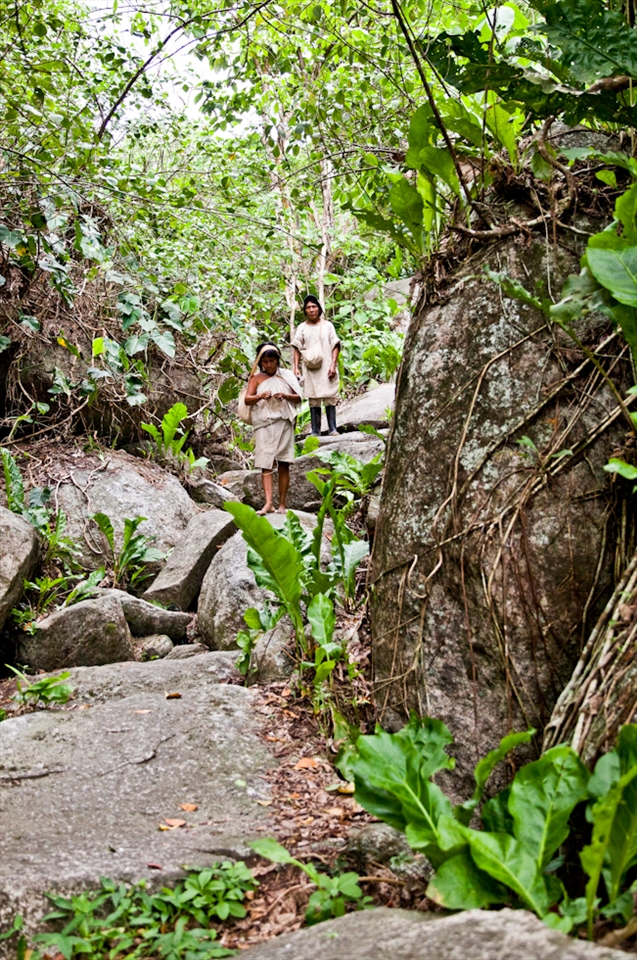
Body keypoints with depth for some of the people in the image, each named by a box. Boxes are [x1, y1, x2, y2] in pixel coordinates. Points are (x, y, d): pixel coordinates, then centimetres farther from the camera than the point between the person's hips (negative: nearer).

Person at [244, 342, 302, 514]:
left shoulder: (286, 376, 12)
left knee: (284, 464, -1)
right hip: (264, 424, -1)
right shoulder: (256, 377, 10)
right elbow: (247, 399, 0)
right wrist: (260, 396, -20)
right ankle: (268, 503, -18)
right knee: (265, 464, -10)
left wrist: (286, 396, -11)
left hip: (284, 423, 1)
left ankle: (282, 504, 2)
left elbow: (298, 398, 9)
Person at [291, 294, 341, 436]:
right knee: (313, 400, 0)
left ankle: (332, 429, -3)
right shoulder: (302, 327, 10)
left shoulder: (327, 325, 7)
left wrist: (333, 365, -7)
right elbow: (297, 349, 8)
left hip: (326, 367, -1)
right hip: (310, 369, 1)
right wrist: (295, 367, -2)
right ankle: (315, 431, 1)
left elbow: (335, 346, 4)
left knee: (330, 398, -6)